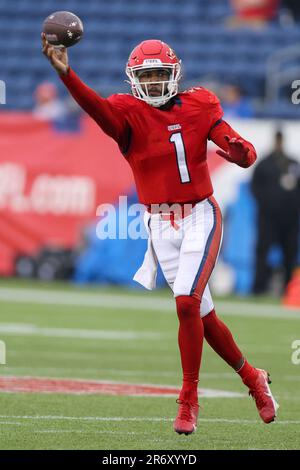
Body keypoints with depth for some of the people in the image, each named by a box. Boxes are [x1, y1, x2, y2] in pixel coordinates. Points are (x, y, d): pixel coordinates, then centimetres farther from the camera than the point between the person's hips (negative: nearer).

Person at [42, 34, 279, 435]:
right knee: (203, 314, 6)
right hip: (160, 226, 1)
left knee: (187, 301, -18)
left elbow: (247, 156, -5)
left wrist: (239, 150, -30)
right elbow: (97, 107, -25)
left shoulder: (199, 107, 0)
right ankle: (253, 379, 28)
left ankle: (189, 400, -7)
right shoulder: (129, 113, -3)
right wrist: (65, 73, -43)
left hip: (201, 217, -1)